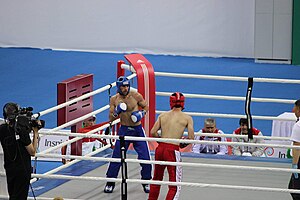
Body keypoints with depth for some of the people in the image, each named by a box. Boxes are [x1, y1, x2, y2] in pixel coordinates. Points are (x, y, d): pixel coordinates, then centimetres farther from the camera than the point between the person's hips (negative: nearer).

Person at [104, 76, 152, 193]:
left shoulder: (136, 96, -7)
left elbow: (146, 107, 8)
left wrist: (141, 113, -12)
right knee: (116, 157, -3)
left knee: (145, 157, -2)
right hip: (124, 130, 0)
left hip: (137, 130, 0)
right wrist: (116, 112, -19)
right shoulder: (114, 99, -2)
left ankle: (146, 182, 17)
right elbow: (111, 119, 1)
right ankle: (110, 183, 10)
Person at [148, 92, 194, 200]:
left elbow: (153, 132, 3)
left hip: (160, 148, 5)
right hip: (173, 150, -4)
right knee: (175, 185, -1)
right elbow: (191, 138, -6)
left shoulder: (162, 115, 10)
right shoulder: (187, 118, 1)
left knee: (156, 179, 24)